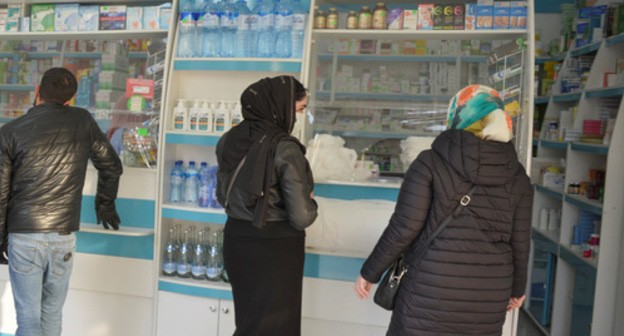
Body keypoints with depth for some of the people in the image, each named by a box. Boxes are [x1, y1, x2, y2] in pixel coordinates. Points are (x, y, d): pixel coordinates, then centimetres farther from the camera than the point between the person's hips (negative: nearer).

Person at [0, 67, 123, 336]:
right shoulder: (83, 121, 0)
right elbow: (111, 166, 9)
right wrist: (105, 205, 24)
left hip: (24, 236, -1)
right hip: (64, 236, 2)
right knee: (52, 314, 16)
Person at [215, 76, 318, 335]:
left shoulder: (229, 140, 2)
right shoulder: (285, 149, -18)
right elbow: (301, 217, -20)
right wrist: (310, 201, 0)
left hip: (236, 240, 7)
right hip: (275, 247, -6)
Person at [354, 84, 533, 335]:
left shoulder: (430, 161, -9)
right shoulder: (517, 176, 2)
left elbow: (404, 228, -12)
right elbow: (519, 242, 6)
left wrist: (370, 273, 0)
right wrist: (518, 287, 24)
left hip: (430, 290, -3)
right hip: (490, 294, 4)